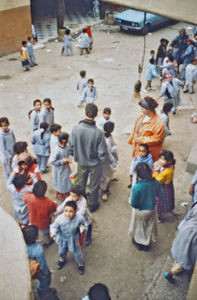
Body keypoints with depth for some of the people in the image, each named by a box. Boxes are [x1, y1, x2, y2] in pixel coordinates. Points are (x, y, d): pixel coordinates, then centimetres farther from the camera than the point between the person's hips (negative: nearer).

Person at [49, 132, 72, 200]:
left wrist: (68, 159, -11)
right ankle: (58, 194, 41)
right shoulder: (56, 150, -34)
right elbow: (52, 161, -26)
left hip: (66, 167, 7)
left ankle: (66, 194, 45)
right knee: (59, 183, 15)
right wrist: (62, 161, -26)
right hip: (59, 169, -7)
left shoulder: (66, 146, -12)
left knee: (67, 181, 22)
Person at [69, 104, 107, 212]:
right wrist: (100, 160, 2)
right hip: (95, 163, -2)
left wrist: (76, 156, 10)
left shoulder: (76, 129, -22)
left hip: (81, 162, 3)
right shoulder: (98, 132, -29)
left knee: (81, 184, 26)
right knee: (94, 186, 21)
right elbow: (102, 152, -20)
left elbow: (71, 147, -10)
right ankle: (92, 205, 39)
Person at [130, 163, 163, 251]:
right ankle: (147, 243, 51)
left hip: (140, 211, -4)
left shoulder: (136, 187, -35)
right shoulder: (156, 183, -21)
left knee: (139, 227, 25)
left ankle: (139, 243, 50)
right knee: (149, 227, 28)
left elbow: (133, 204, -25)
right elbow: (160, 195, -3)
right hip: (152, 210, 4)